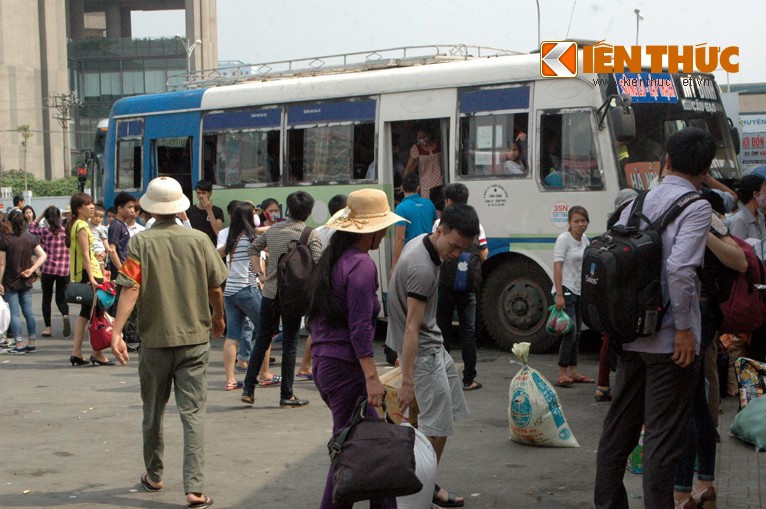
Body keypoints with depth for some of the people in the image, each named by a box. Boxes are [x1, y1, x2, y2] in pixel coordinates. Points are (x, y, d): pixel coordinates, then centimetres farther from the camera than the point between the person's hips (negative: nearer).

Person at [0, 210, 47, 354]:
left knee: (15, 313, -1)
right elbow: (43, 255, 2)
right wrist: (31, 270, 0)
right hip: (26, 282, 5)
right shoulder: (30, 239, 2)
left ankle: (19, 345, -2)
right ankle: (31, 344, 12)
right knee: (28, 312, 10)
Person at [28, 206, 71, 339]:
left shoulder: (44, 232, -5)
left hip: (48, 269, -1)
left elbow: (32, 227, 15)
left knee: (46, 298, 12)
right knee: (61, 298, 11)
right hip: (64, 270, 1)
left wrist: (42, 214, 9)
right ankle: (65, 315, -20)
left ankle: (47, 328, 9)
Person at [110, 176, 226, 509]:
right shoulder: (199, 240, -2)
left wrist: (116, 331, -21)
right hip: (195, 338, 0)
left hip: (155, 339, 0)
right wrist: (218, 318, 21)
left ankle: (154, 476, 32)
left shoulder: (141, 242, -7)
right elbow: (215, 287, 3)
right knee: (193, 413, 0)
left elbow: (131, 289, -17)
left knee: (153, 413, 17)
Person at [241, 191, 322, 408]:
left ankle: (248, 389, 12)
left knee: (262, 341, 14)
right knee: (289, 345, 4)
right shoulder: (310, 234, -8)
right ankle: (286, 396, 8)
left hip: (269, 292, 4)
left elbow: (252, 249, 15)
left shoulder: (273, 229, 7)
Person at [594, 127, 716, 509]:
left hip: (629, 334, 7)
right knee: (664, 435, -1)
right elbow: (679, 268, -23)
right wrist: (684, 327, -15)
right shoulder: (696, 207, -12)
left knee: (619, 427, 16)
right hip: (668, 341, -7)